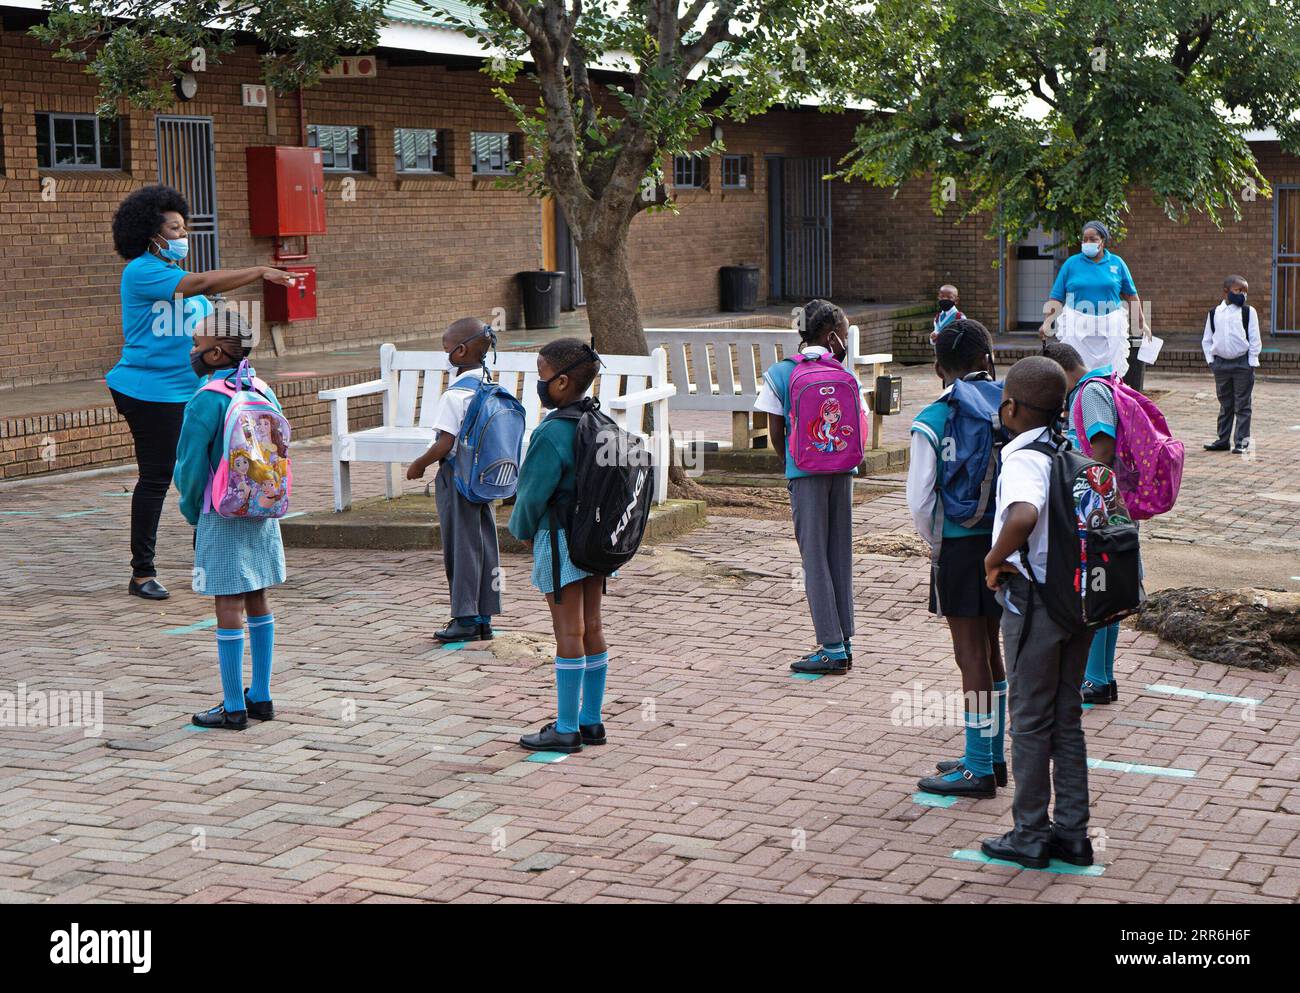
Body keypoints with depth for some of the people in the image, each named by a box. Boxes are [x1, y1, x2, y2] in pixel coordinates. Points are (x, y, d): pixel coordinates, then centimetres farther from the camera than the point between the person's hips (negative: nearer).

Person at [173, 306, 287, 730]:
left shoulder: (206, 402, -17)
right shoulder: (264, 392, 4)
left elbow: (190, 468, -14)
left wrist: (192, 512, 2)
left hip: (223, 520, -7)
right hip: (263, 513, 7)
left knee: (229, 609, -2)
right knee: (258, 604, 13)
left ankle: (233, 708, 3)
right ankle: (261, 698, 20)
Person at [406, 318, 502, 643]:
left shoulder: (454, 394, -18)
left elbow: (445, 444, -22)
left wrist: (418, 465, -7)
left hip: (456, 476, -7)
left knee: (460, 546, 0)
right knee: (484, 545, 9)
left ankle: (465, 619, 5)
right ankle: (484, 619, 15)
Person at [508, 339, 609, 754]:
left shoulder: (552, 433, -20)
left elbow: (534, 493, -16)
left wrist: (522, 530, 2)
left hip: (560, 538, -8)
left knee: (569, 633, -3)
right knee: (591, 628, 13)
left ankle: (567, 730, 3)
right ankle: (591, 721, 21)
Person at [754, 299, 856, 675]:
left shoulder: (780, 373, -3)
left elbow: (777, 434, -2)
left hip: (805, 474, -3)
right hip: (842, 472, 3)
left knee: (815, 557, -1)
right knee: (840, 555, 11)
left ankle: (832, 648, -4)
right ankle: (843, 641, 15)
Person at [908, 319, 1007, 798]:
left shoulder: (932, 420, -11)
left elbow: (920, 499, -14)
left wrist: (935, 544, 3)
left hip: (960, 546, -5)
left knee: (972, 655, 1)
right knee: (990, 649, 17)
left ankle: (979, 770, 7)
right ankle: (993, 756, 27)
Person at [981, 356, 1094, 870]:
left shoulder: (1023, 460, -20)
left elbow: (1023, 516, -40)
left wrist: (994, 561, -25)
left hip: (1034, 601, -8)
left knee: (1031, 721, 4)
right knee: (1067, 717, 15)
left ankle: (1030, 836, 14)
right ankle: (1071, 832, 21)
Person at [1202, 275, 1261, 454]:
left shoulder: (1248, 312, -1)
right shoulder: (1214, 313, 6)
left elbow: (1255, 340, -2)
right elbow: (1207, 340, 12)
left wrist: (1252, 362, -7)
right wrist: (1210, 359, 2)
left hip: (1243, 363, -3)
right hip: (1220, 363, 3)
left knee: (1242, 405, 0)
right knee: (1225, 405, 12)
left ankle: (1242, 441, 5)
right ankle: (1223, 440, 19)